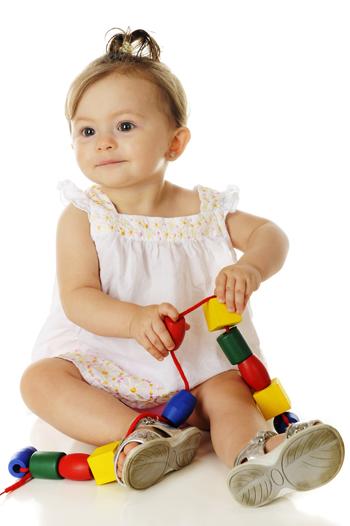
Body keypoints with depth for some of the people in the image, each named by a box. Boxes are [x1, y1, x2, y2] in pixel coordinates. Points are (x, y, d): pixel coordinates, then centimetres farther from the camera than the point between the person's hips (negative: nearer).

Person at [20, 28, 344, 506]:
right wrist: (136, 320, -33)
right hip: (106, 366, 0)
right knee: (39, 379, -24)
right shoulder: (82, 217, -4)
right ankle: (140, 435, -40)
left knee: (229, 393, -27)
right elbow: (77, 299, -13)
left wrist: (251, 267, -27)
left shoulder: (203, 207, 3)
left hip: (199, 363, 1)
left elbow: (270, 234, -2)